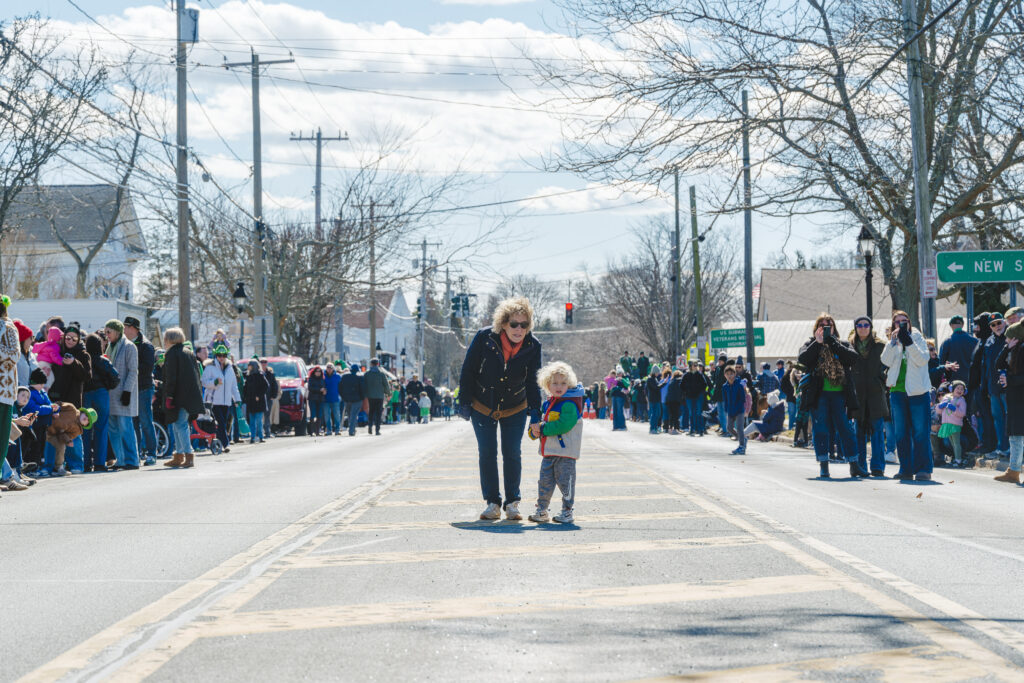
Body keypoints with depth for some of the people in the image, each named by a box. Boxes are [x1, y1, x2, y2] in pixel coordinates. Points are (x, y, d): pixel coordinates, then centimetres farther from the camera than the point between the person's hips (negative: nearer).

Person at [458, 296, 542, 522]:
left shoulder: (533, 346, -16)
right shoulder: (484, 338, -22)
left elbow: (532, 382, -6)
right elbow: (468, 371, -9)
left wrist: (535, 412, -13)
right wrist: (464, 401, -7)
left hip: (515, 410, 1)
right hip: (483, 407, -1)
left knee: (512, 453, 0)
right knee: (487, 453, 0)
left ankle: (512, 503, 12)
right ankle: (492, 503, 9)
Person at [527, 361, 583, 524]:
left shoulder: (570, 405, -13)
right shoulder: (547, 404, 13)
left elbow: (563, 425, -23)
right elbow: (541, 421, 20)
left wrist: (542, 429, -20)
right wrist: (535, 430, -4)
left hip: (566, 451, -7)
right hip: (548, 451, 7)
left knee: (565, 481, 0)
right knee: (545, 481, 10)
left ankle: (567, 512, 10)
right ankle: (542, 510, 19)